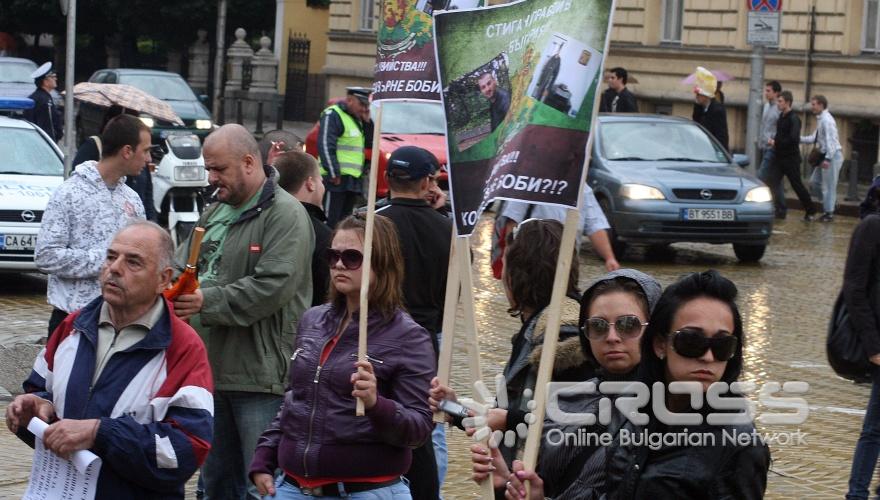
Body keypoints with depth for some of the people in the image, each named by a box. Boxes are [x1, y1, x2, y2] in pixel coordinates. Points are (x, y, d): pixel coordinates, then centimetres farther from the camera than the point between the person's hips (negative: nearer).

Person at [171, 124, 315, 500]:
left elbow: (273, 286, -21)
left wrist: (206, 302, -23)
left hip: (259, 374, -9)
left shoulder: (285, 215, -11)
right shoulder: (215, 212, 17)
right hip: (212, 368, 9)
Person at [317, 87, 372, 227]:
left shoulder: (356, 119, 20)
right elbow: (325, 146, -17)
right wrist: (334, 173, -22)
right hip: (336, 179, -9)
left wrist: (366, 121, 6)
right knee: (330, 222, -11)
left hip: (353, 179, 9)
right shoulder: (332, 116, -9)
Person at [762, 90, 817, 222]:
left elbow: (794, 139, -26)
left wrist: (776, 142, -18)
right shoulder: (781, 117, 10)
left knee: (797, 185, 5)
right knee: (770, 182, -7)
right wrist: (775, 141, 3)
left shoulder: (793, 119, -16)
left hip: (791, 158, -7)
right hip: (779, 157, 7)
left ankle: (811, 211, 22)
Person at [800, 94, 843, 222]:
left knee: (828, 185, -2)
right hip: (825, 155, 10)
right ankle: (830, 202, 25)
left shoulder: (827, 120, -18)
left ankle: (829, 213, 6)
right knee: (814, 182, 13)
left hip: (832, 155, -10)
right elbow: (814, 138, 17)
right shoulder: (820, 119, 12)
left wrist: (827, 159, -28)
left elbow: (831, 140, -23)